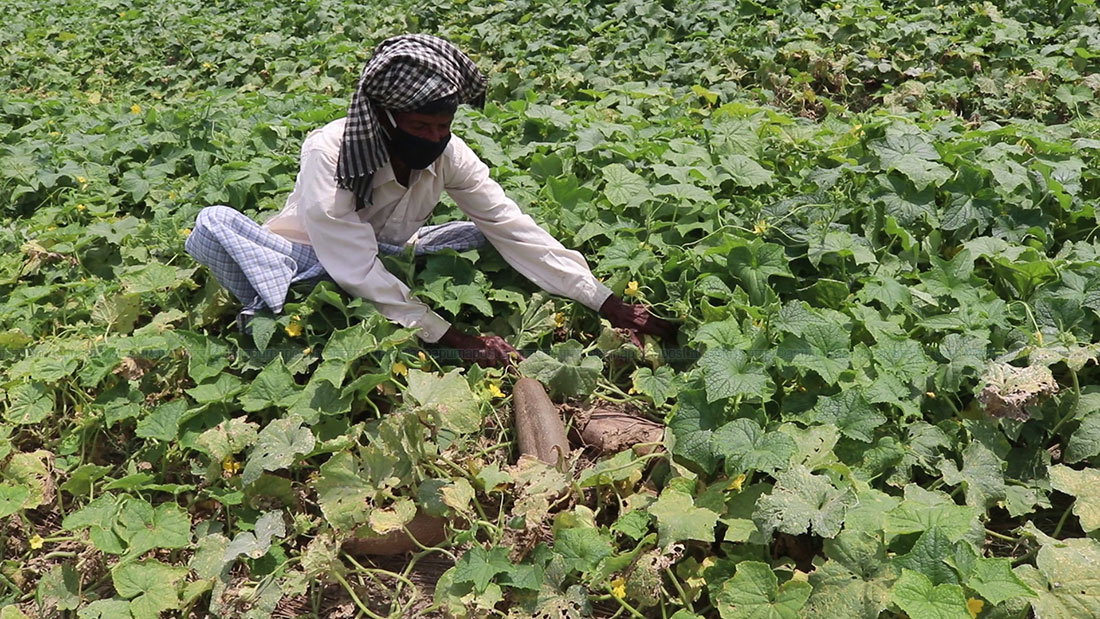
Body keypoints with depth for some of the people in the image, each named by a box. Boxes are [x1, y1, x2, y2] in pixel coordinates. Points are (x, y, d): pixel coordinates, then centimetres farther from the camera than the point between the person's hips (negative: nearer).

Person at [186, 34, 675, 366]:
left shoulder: (449, 153, -16)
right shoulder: (329, 152, -30)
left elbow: (515, 231, -17)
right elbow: (357, 271, -34)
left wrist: (610, 306, -22)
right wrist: (455, 340, -37)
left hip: (388, 261, 6)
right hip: (311, 262, -6)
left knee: (485, 237, -17)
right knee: (212, 225, -32)